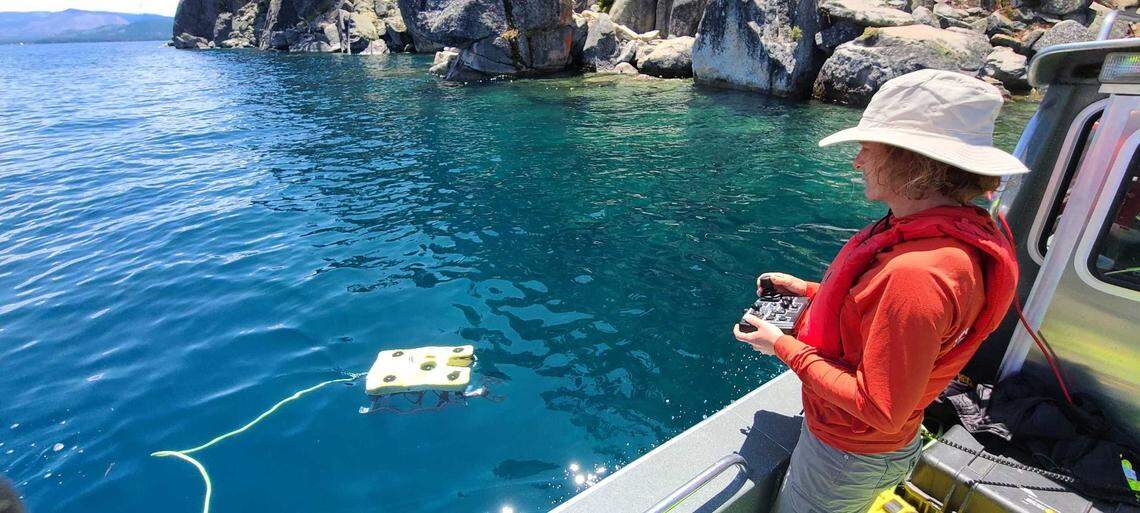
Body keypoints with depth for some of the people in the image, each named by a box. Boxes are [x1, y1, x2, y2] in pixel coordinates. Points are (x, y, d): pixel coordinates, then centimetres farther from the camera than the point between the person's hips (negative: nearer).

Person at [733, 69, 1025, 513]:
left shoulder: (918, 273, -37)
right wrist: (807, 290, 7)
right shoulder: (947, 230, -6)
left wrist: (784, 346, -23)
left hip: (850, 457, -8)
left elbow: (880, 409, -30)